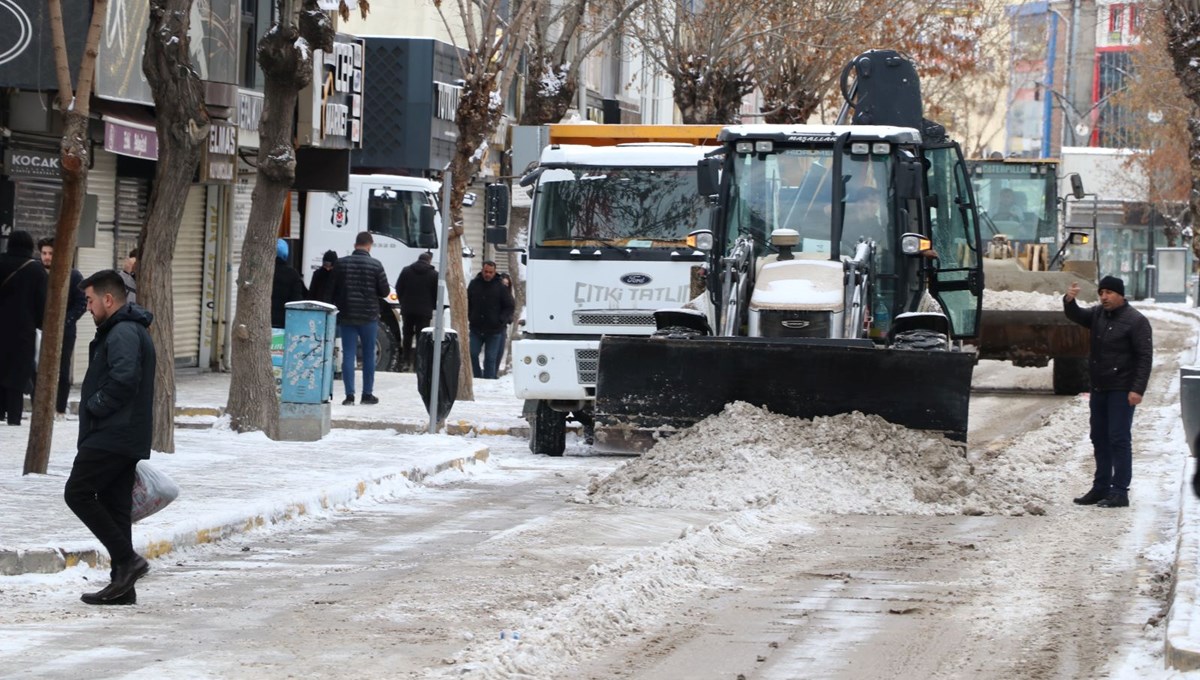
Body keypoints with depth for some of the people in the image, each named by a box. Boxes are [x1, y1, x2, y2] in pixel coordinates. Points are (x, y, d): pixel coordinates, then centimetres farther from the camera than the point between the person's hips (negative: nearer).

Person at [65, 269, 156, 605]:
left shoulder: (123, 333, -15)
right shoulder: (130, 330, 20)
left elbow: (124, 378, -28)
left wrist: (96, 407, -16)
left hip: (110, 436, -10)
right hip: (129, 438, 10)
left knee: (78, 492, -8)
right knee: (114, 505, 10)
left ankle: (127, 559, -11)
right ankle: (123, 584, 9)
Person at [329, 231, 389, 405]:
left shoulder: (341, 263, -2)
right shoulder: (375, 265, -8)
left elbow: (333, 290, 3)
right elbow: (384, 291, -4)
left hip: (346, 317, 1)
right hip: (369, 317, -1)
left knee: (348, 355, 2)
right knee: (368, 355, 10)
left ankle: (349, 394, -4)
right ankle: (367, 394, 13)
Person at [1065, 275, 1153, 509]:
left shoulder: (1135, 321, -10)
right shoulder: (1098, 314, 10)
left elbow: (1145, 357, -13)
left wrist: (1137, 389, -20)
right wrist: (1069, 301, -17)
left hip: (1121, 391, -8)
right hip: (1099, 388, 8)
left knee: (1119, 439, -8)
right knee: (1100, 439, 12)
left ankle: (1120, 492, -7)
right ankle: (1101, 487, 20)